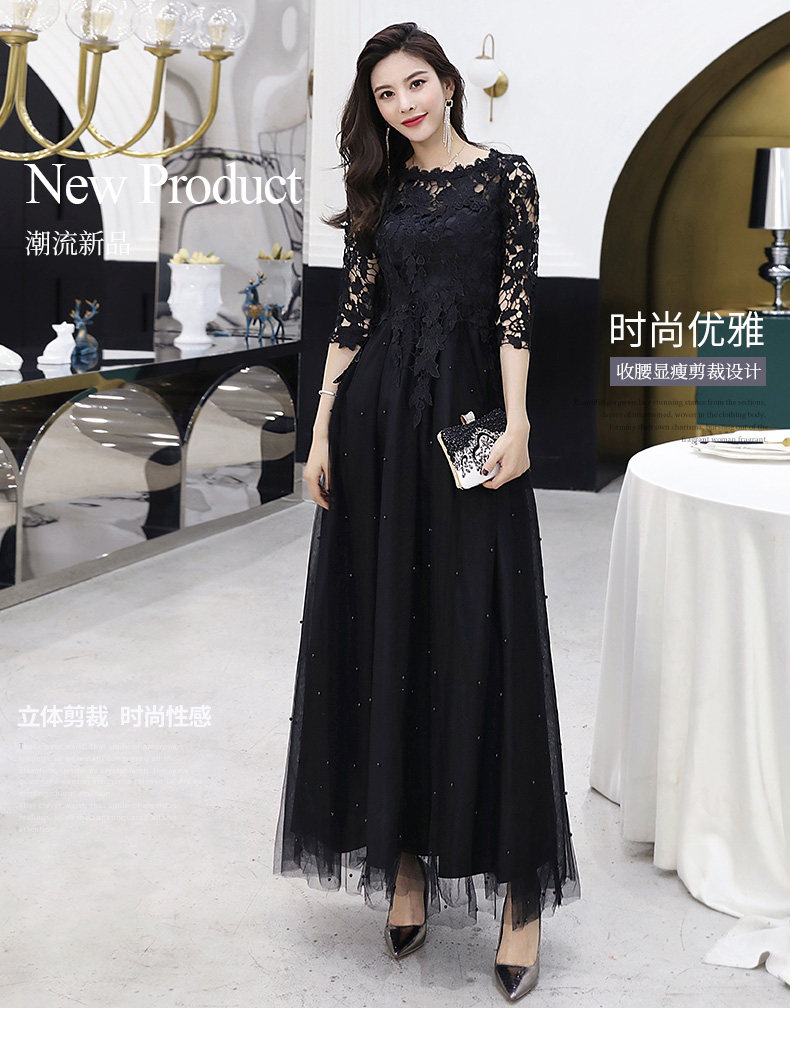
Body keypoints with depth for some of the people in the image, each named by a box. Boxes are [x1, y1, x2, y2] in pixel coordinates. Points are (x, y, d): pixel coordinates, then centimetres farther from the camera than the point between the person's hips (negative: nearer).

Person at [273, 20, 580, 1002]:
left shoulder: (505, 177, 3)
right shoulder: (378, 194, 12)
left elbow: (515, 306, -3)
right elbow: (353, 313, 9)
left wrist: (514, 424, -12)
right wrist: (322, 430, 3)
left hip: (468, 414, -4)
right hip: (378, 420, 4)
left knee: (483, 640, -5)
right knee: (383, 633, 4)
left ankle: (520, 888, 1)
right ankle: (405, 857, 14)